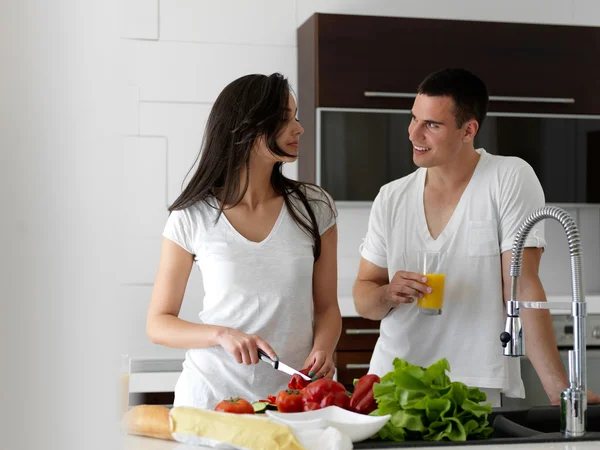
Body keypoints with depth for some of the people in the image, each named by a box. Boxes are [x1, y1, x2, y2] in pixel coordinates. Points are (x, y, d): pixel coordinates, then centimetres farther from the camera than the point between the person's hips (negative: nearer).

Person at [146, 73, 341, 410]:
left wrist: (322, 350, -11)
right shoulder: (193, 218, -2)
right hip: (212, 392, -1)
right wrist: (222, 335, -16)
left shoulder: (314, 207, 4)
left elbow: (326, 307, 9)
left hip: (292, 392, 2)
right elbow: (158, 324, 2)